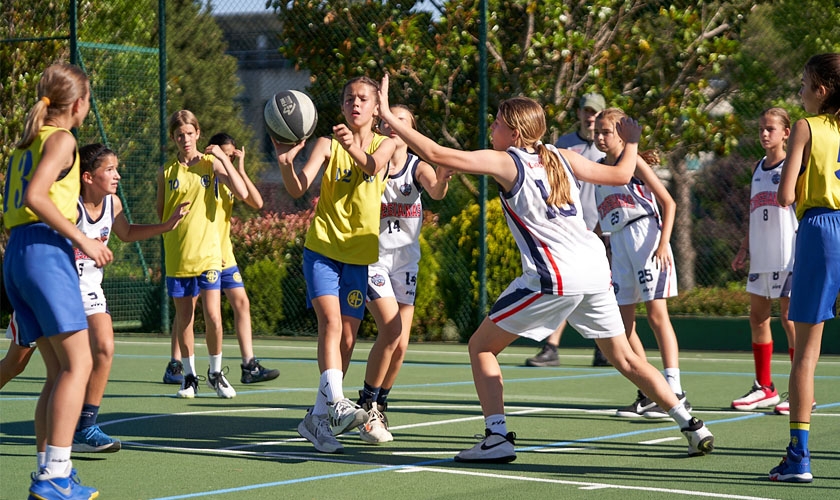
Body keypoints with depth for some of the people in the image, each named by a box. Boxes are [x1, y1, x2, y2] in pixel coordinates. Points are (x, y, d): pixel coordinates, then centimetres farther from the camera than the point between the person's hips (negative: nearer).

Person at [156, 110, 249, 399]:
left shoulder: (211, 163, 1)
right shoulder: (167, 173, 4)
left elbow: (242, 193, -12)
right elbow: (159, 215, 16)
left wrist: (223, 159, -14)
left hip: (208, 253, -2)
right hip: (177, 255, 2)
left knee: (213, 316, -10)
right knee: (184, 317, 7)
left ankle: (215, 373, 9)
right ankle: (189, 376, 19)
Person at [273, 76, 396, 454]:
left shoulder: (385, 144, 4)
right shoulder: (328, 144, 0)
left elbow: (374, 165, -21)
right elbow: (298, 189, -12)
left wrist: (354, 149, -42)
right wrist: (286, 162, -34)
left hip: (360, 255, 2)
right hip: (322, 248, -2)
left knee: (347, 338, 3)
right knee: (330, 320, -22)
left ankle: (318, 418, 12)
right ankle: (335, 402, -32)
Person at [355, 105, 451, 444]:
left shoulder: (418, 168, -4)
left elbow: (435, 191, -24)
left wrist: (442, 181, -50)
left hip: (405, 260, 3)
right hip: (372, 258, -3)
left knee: (400, 344, 2)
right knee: (391, 330, -19)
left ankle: (379, 407, 23)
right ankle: (366, 407, -5)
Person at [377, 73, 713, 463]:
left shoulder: (505, 163, -3)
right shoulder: (561, 158, 12)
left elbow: (438, 156, -9)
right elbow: (620, 174, 22)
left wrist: (390, 119, -2)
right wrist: (632, 143, 42)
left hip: (554, 277, -6)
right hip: (595, 267, 7)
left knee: (481, 346, 6)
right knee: (625, 359, 18)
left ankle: (497, 438, -5)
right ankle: (693, 427, 14)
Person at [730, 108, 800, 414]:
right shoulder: (758, 168, 15)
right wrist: (744, 249, 16)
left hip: (789, 255, -7)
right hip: (760, 257, 7)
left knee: (789, 319, -4)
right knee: (758, 318, 7)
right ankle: (764, 388, 15)